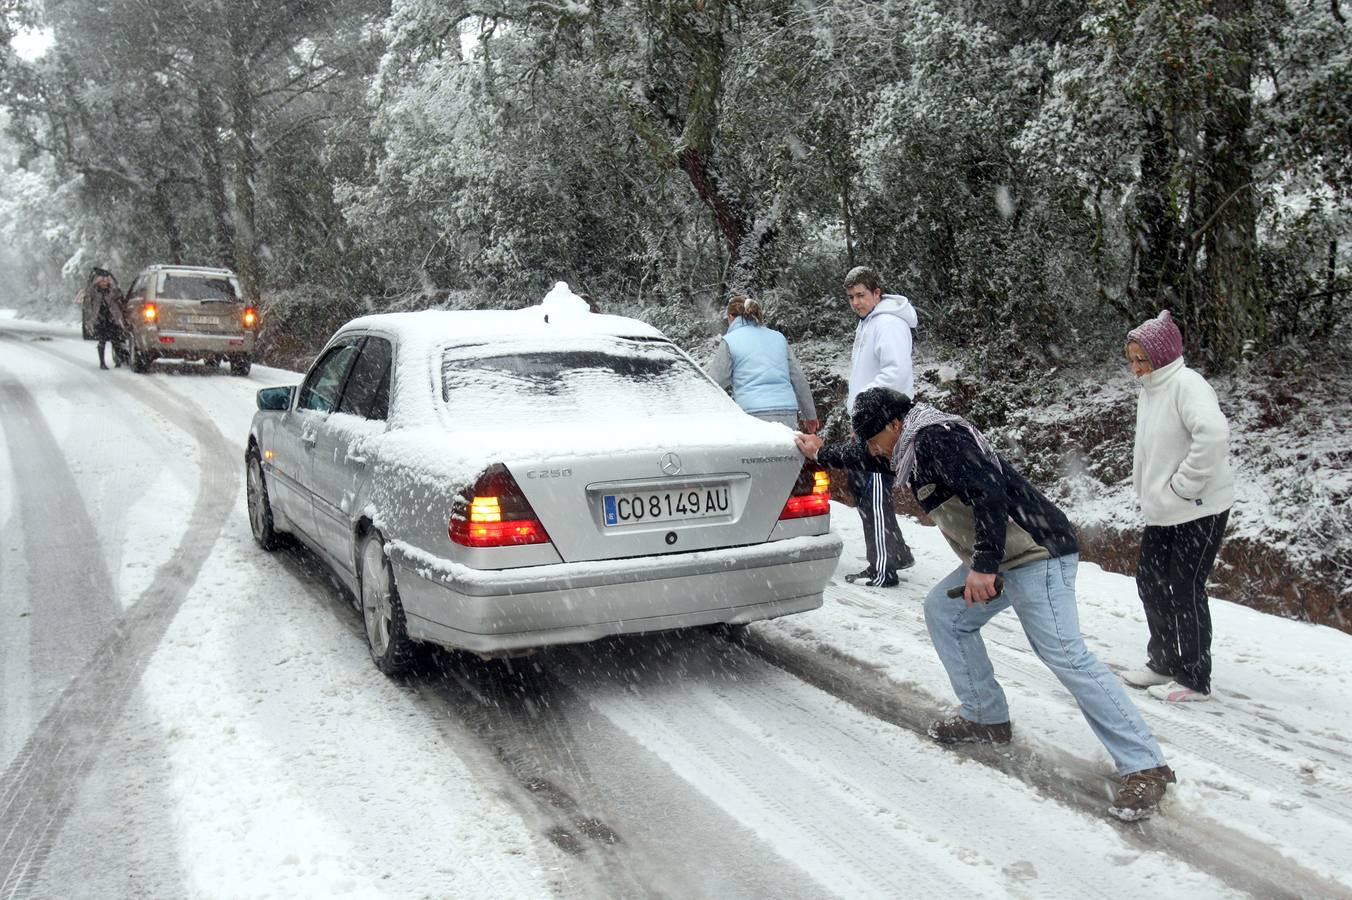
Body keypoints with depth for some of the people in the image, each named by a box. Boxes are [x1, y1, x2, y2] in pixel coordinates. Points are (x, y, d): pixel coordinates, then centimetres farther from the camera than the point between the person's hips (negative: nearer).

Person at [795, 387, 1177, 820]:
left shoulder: (938, 438, -15)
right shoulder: (912, 445, 16)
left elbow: (989, 493, -26)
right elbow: (864, 456, 37)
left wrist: (984, 566, -29)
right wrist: (822, 452, 50)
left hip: (1035, 553, -11)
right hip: (999, 558, 11)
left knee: (1064, 655, -15)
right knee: (942, 612, 17)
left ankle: (1145, 767, -11)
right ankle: (986, 718, 23)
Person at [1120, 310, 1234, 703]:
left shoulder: (1186, 384, -18)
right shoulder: (1149, 390, 10)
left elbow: (1213, 434, -33)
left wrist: (1184, 484, -24)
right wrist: (1146, 489, 9)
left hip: (1200, 510, -9)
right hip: (1162, 510, 9)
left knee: (1186, 590, 0)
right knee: (1150, 581, 16)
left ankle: (1195, 680, 15)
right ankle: (1163, 662, 32)